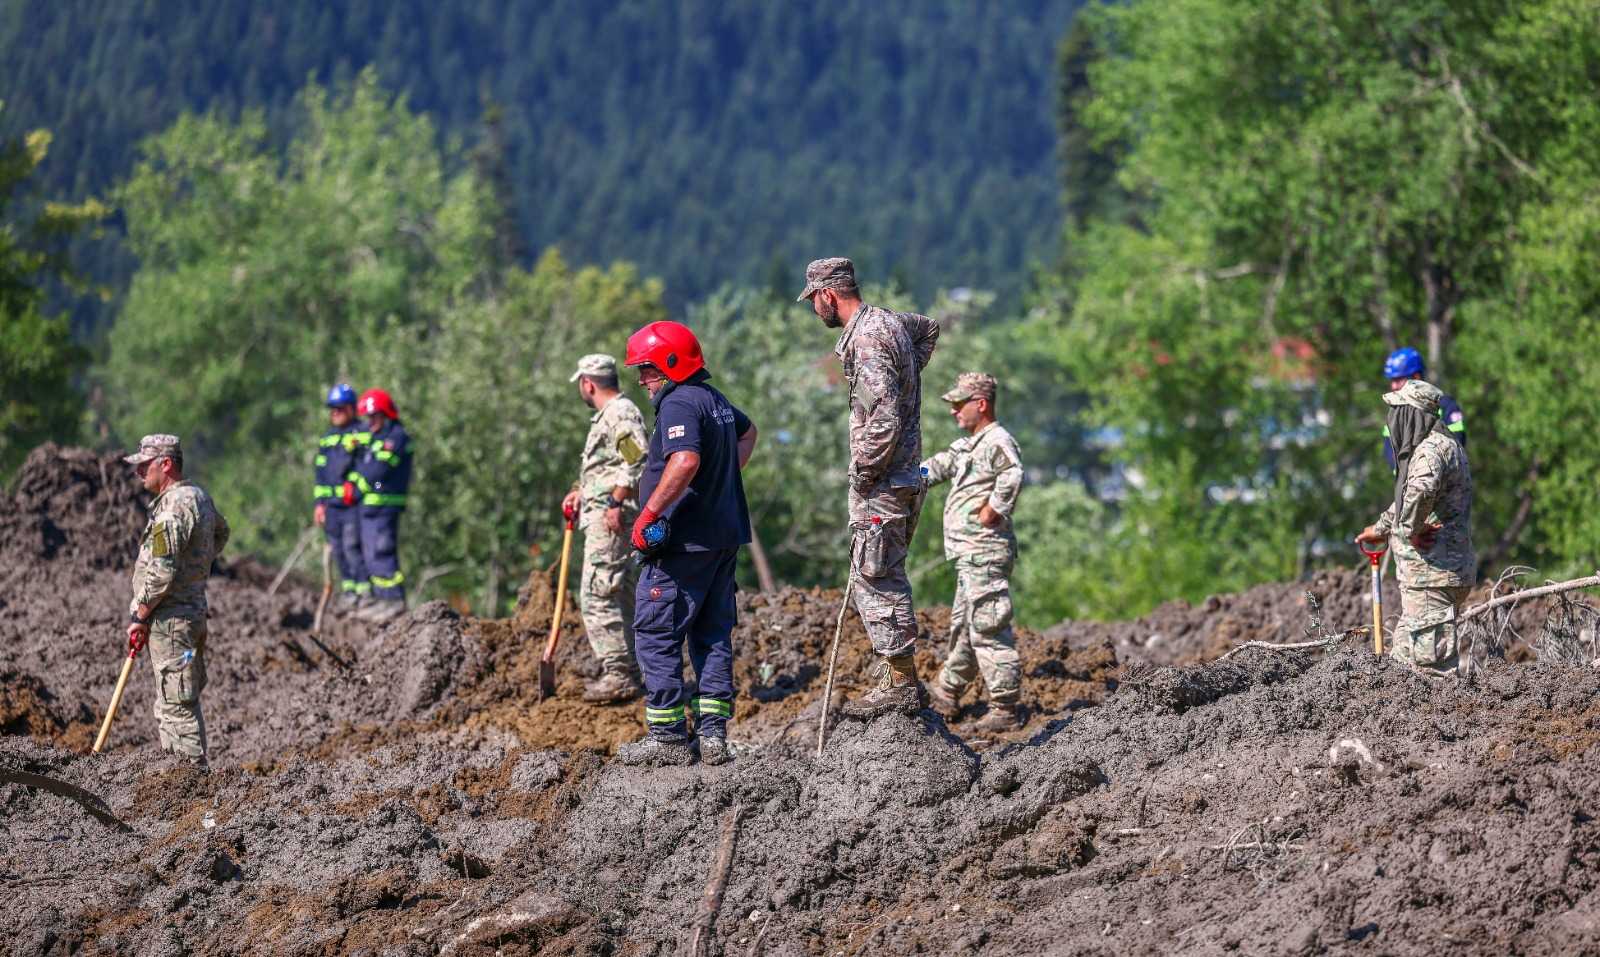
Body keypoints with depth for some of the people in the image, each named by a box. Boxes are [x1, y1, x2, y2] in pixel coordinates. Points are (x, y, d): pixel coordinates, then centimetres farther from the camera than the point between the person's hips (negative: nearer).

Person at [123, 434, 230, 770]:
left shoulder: (174, 507, -19)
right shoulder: (199, 497, 12)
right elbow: (221, 532, 35)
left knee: (177, 705, -9)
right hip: (193, 610, 10)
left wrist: (140, 617, -14)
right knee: (178, 703, 15)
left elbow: (161, 572, -23)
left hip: (170, 619, -10)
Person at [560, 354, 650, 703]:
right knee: (622, 598, 13)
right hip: (602, 519, 11)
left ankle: (618, 674, -17)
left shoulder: (620, 413, -12)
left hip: (613, 520, -11)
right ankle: (630, 673, 17)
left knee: (597, 595, -14)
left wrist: (616, 502, -25)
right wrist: (580, 491, 23)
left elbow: (638, 459, -24)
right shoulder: (607, 416, 22)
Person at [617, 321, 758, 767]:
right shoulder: (716, 400, 16)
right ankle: (712, 734, 11)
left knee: (656, 634, -3)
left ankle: (668, 737, -4)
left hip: (685, 541, -10)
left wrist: (647, 516, -27)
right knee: (712, 634, 12)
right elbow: (748, 431, 39)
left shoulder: (678, 404, -15)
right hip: (724, 536, 10)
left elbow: (685, 461, -32)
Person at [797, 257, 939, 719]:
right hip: (903, 478, 10)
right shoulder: (887, 321, 11)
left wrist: (863, 474, -15)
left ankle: (901, 685, -5)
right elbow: (929, 328, 36)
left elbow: (884, 421, -27)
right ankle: (894, 673, 18)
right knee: (875, 580, 16)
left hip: (882, 485, -10)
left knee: (877, 581, -7)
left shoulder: (867, 342, -20)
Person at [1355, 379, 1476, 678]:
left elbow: (1421, 490, -41)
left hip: (1432, 575, -10)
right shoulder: (1443, 445, 17)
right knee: (1402, 656, 13)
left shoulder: (1431, 450, -17)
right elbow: (1406, 498, 35)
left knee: (1431, 664, -10)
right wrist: (1382, 528, 48)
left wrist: (1411, 530, -25)